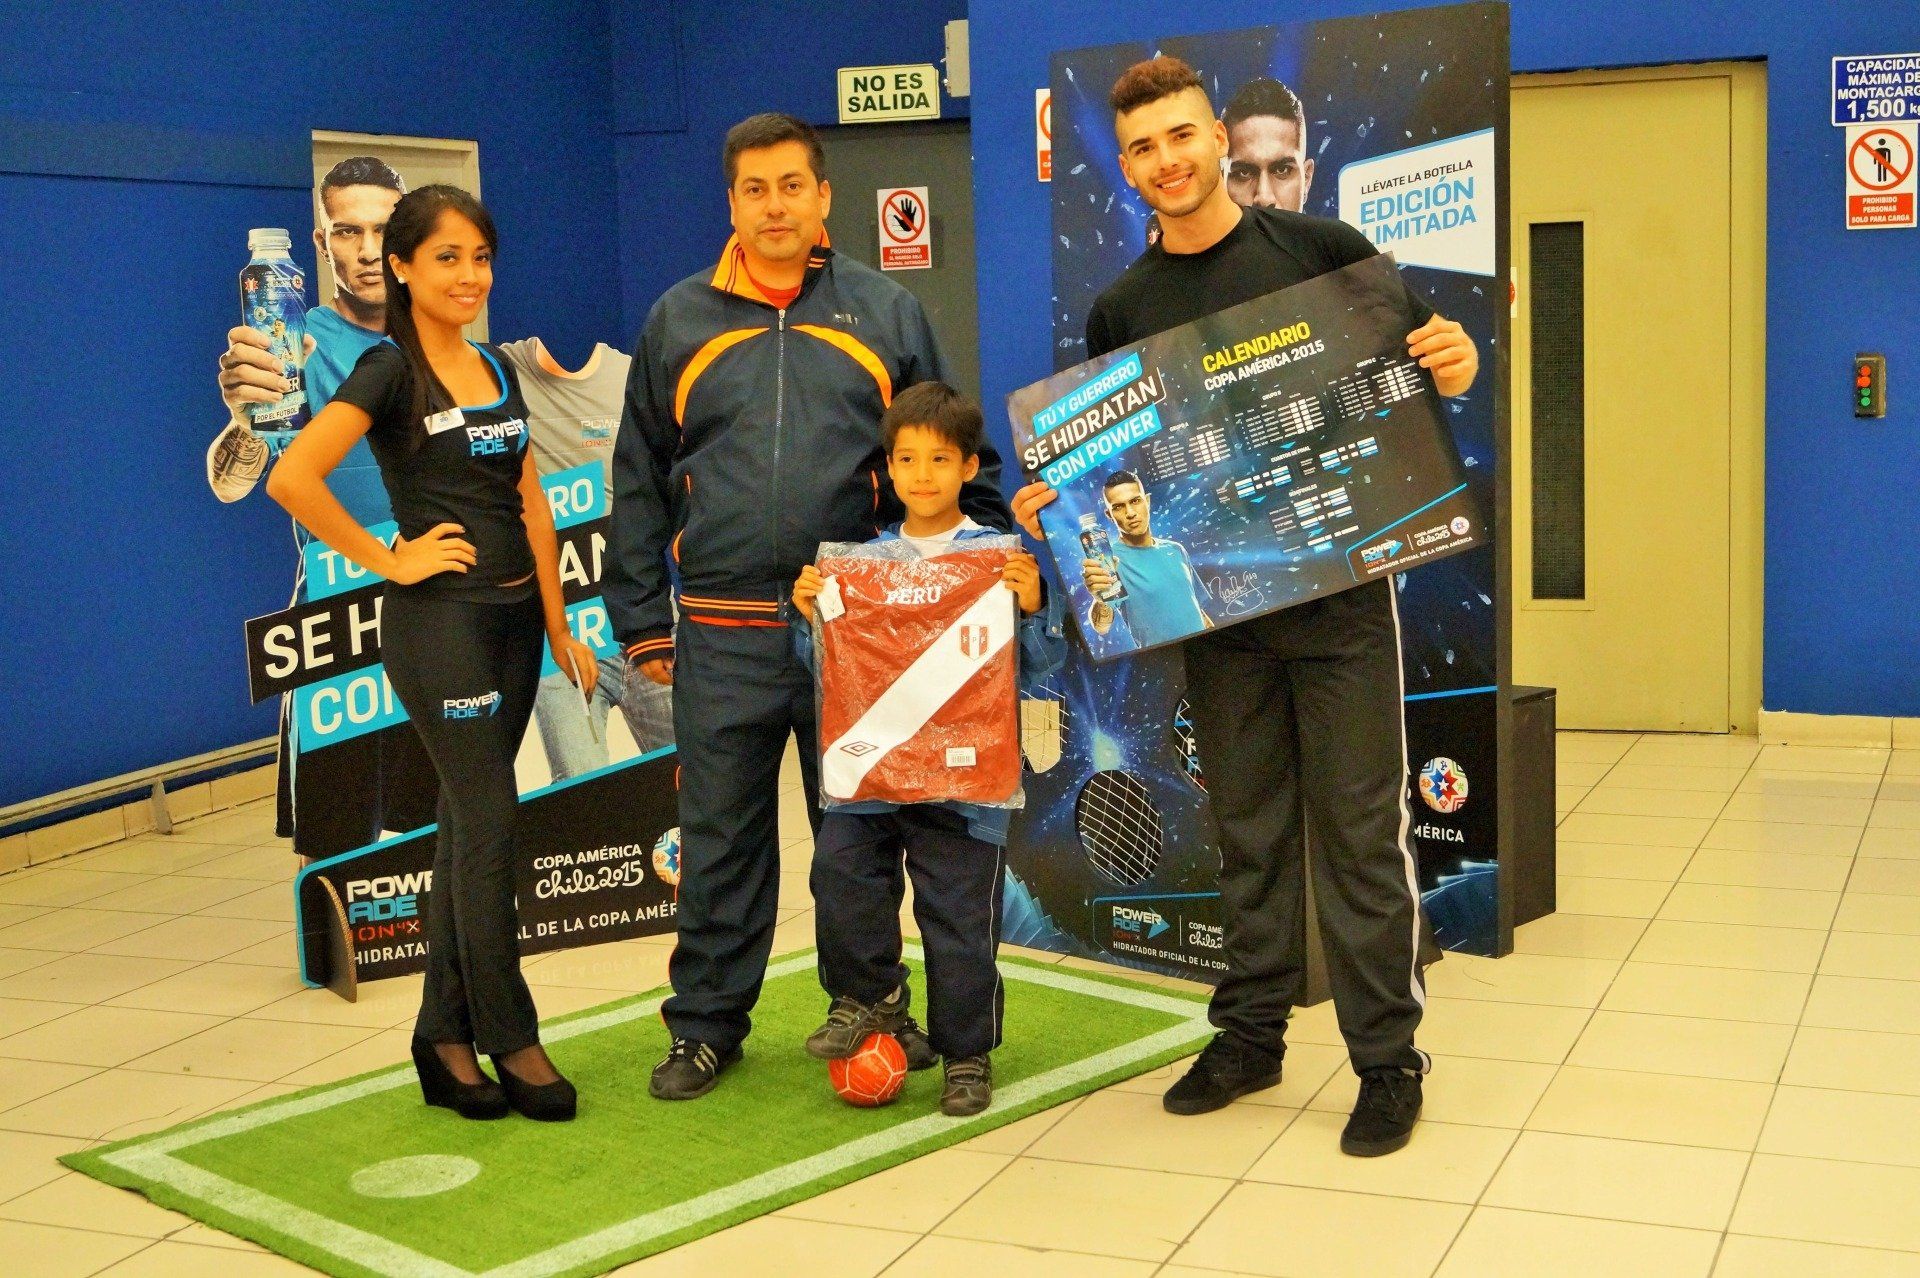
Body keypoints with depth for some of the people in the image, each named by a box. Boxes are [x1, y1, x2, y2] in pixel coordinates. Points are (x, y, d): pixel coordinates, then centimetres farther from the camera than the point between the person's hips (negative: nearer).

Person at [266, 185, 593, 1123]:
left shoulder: (498, 370, 13)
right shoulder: (388, 370, -9)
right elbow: (291, 478, -22)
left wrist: (557, 626, 11)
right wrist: (389, 561, -14)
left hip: (512, 616, 7)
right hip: (439, 620, -7)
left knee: (466, 825, 10)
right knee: (489, 825, -4)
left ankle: (444, 1038, 18)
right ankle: (510, 1039, 8)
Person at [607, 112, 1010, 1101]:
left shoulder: (886, 312, 7)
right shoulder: (679, 321, 8)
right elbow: (639, 481, 11)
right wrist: (639, 619, 8)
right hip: (723, 639, 1)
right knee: (720, 837, 7)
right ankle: (707, 1024, 20)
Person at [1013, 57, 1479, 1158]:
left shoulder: (1319, 249, -1)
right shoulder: (1123, 311, 6)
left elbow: (1429, 357, 6)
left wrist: (1457, 363, -17)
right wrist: (1052, 506, -7)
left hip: (1340, 592, -3)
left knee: (1362, 832, 0)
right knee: (1250, 834, 13)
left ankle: (1388, 1058, 10)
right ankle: (1252, 1033, 25)